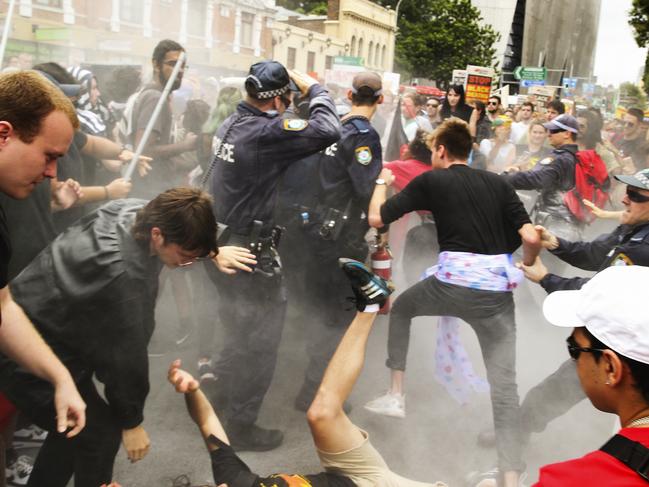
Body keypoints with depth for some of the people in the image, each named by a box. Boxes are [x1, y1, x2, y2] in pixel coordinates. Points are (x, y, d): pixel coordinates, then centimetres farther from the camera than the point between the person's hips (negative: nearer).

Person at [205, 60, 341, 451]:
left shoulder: (232, 123, 4)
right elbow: (327, 130, -29)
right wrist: (315, 89, -14)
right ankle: (241, 425, 20)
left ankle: (218, 387, 45)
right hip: (252, 253, -9)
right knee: (260, 341, 7)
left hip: (223, 243, 9)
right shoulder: (267, 131, -23)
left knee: (240, 330, 28)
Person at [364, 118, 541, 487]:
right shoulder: (498, 183, 13)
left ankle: (396, 396, 28)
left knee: (401, 307, 30)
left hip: (452, 283, -2)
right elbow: (532, 238, 3)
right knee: (505, 384, 7)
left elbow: (376, 218, 7)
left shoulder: (430, 180, 6)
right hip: (498, 291, 3)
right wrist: (527, 266, 24)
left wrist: (382, 183, 26)